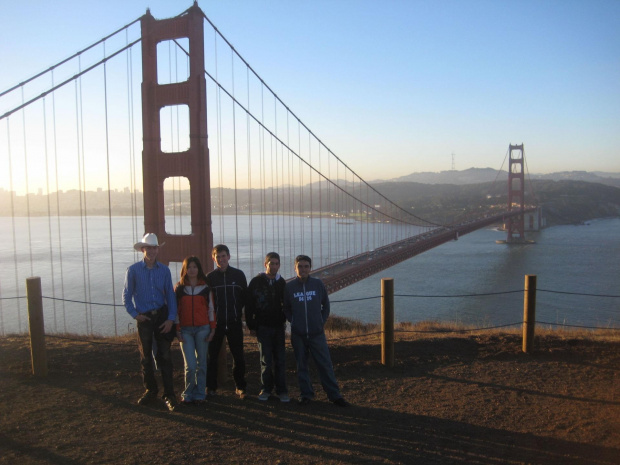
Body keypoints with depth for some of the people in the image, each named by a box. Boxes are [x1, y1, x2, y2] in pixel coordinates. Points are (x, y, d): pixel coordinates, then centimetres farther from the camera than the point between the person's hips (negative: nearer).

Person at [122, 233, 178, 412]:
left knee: (165, 356, -1)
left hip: (162, 316, 0)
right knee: (146, 357, 10)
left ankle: (169, 394, 5)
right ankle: (150, 390, 26)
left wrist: (171, 318, -4)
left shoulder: (164, 270, 2)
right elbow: (127, 295, 3)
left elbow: (170, 295, 4)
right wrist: (135, 314, -7)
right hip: (144, 318, 0)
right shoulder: (133, 270, -2)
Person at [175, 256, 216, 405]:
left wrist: (212, 328, 2)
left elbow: (210, 308, 6)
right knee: (190, 365, -8)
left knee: (201, 363, 6)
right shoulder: (178, 288, 5)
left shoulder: (205, 287, 5)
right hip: (185, 330, -1)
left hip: (202, 329, 1)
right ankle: (187, 394, 13)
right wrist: (177, 330, 0)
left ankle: (199, 394, 19)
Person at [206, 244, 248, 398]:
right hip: (215, 322, 0)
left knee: (238, 356, 3)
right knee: (212, 355, 4)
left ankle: (240, 387, 15)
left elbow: (245, 297, 10)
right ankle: (211, 387, 17)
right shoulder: (209, 277, 2)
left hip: (235, 322, 0)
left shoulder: (238, 274, 3)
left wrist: (236, 311, 4)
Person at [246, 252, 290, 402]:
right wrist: (251, 326, -4)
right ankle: (266, 389, 14)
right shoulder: (256, 282, -4)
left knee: (280, 359, 3)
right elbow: (249, 305, -2)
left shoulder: (281, 282, 6)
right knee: (266, 359, 0)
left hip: (278, 327, 3)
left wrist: (284, 320, 6)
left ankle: (281, 390, 12)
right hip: (263, 327, -3)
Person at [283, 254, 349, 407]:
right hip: (298, 334, 0)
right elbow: (286, 309, 10)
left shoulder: (318, 284, -1)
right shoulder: (289, 287, -2)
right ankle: (306, 394, 24)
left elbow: (326, 305, 11)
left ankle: (334, 395, 12)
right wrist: (293, 322, 0)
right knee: (301, 366, 9)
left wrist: (322, 321, 5)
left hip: (317, 333, 0)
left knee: (325, 364, 2)